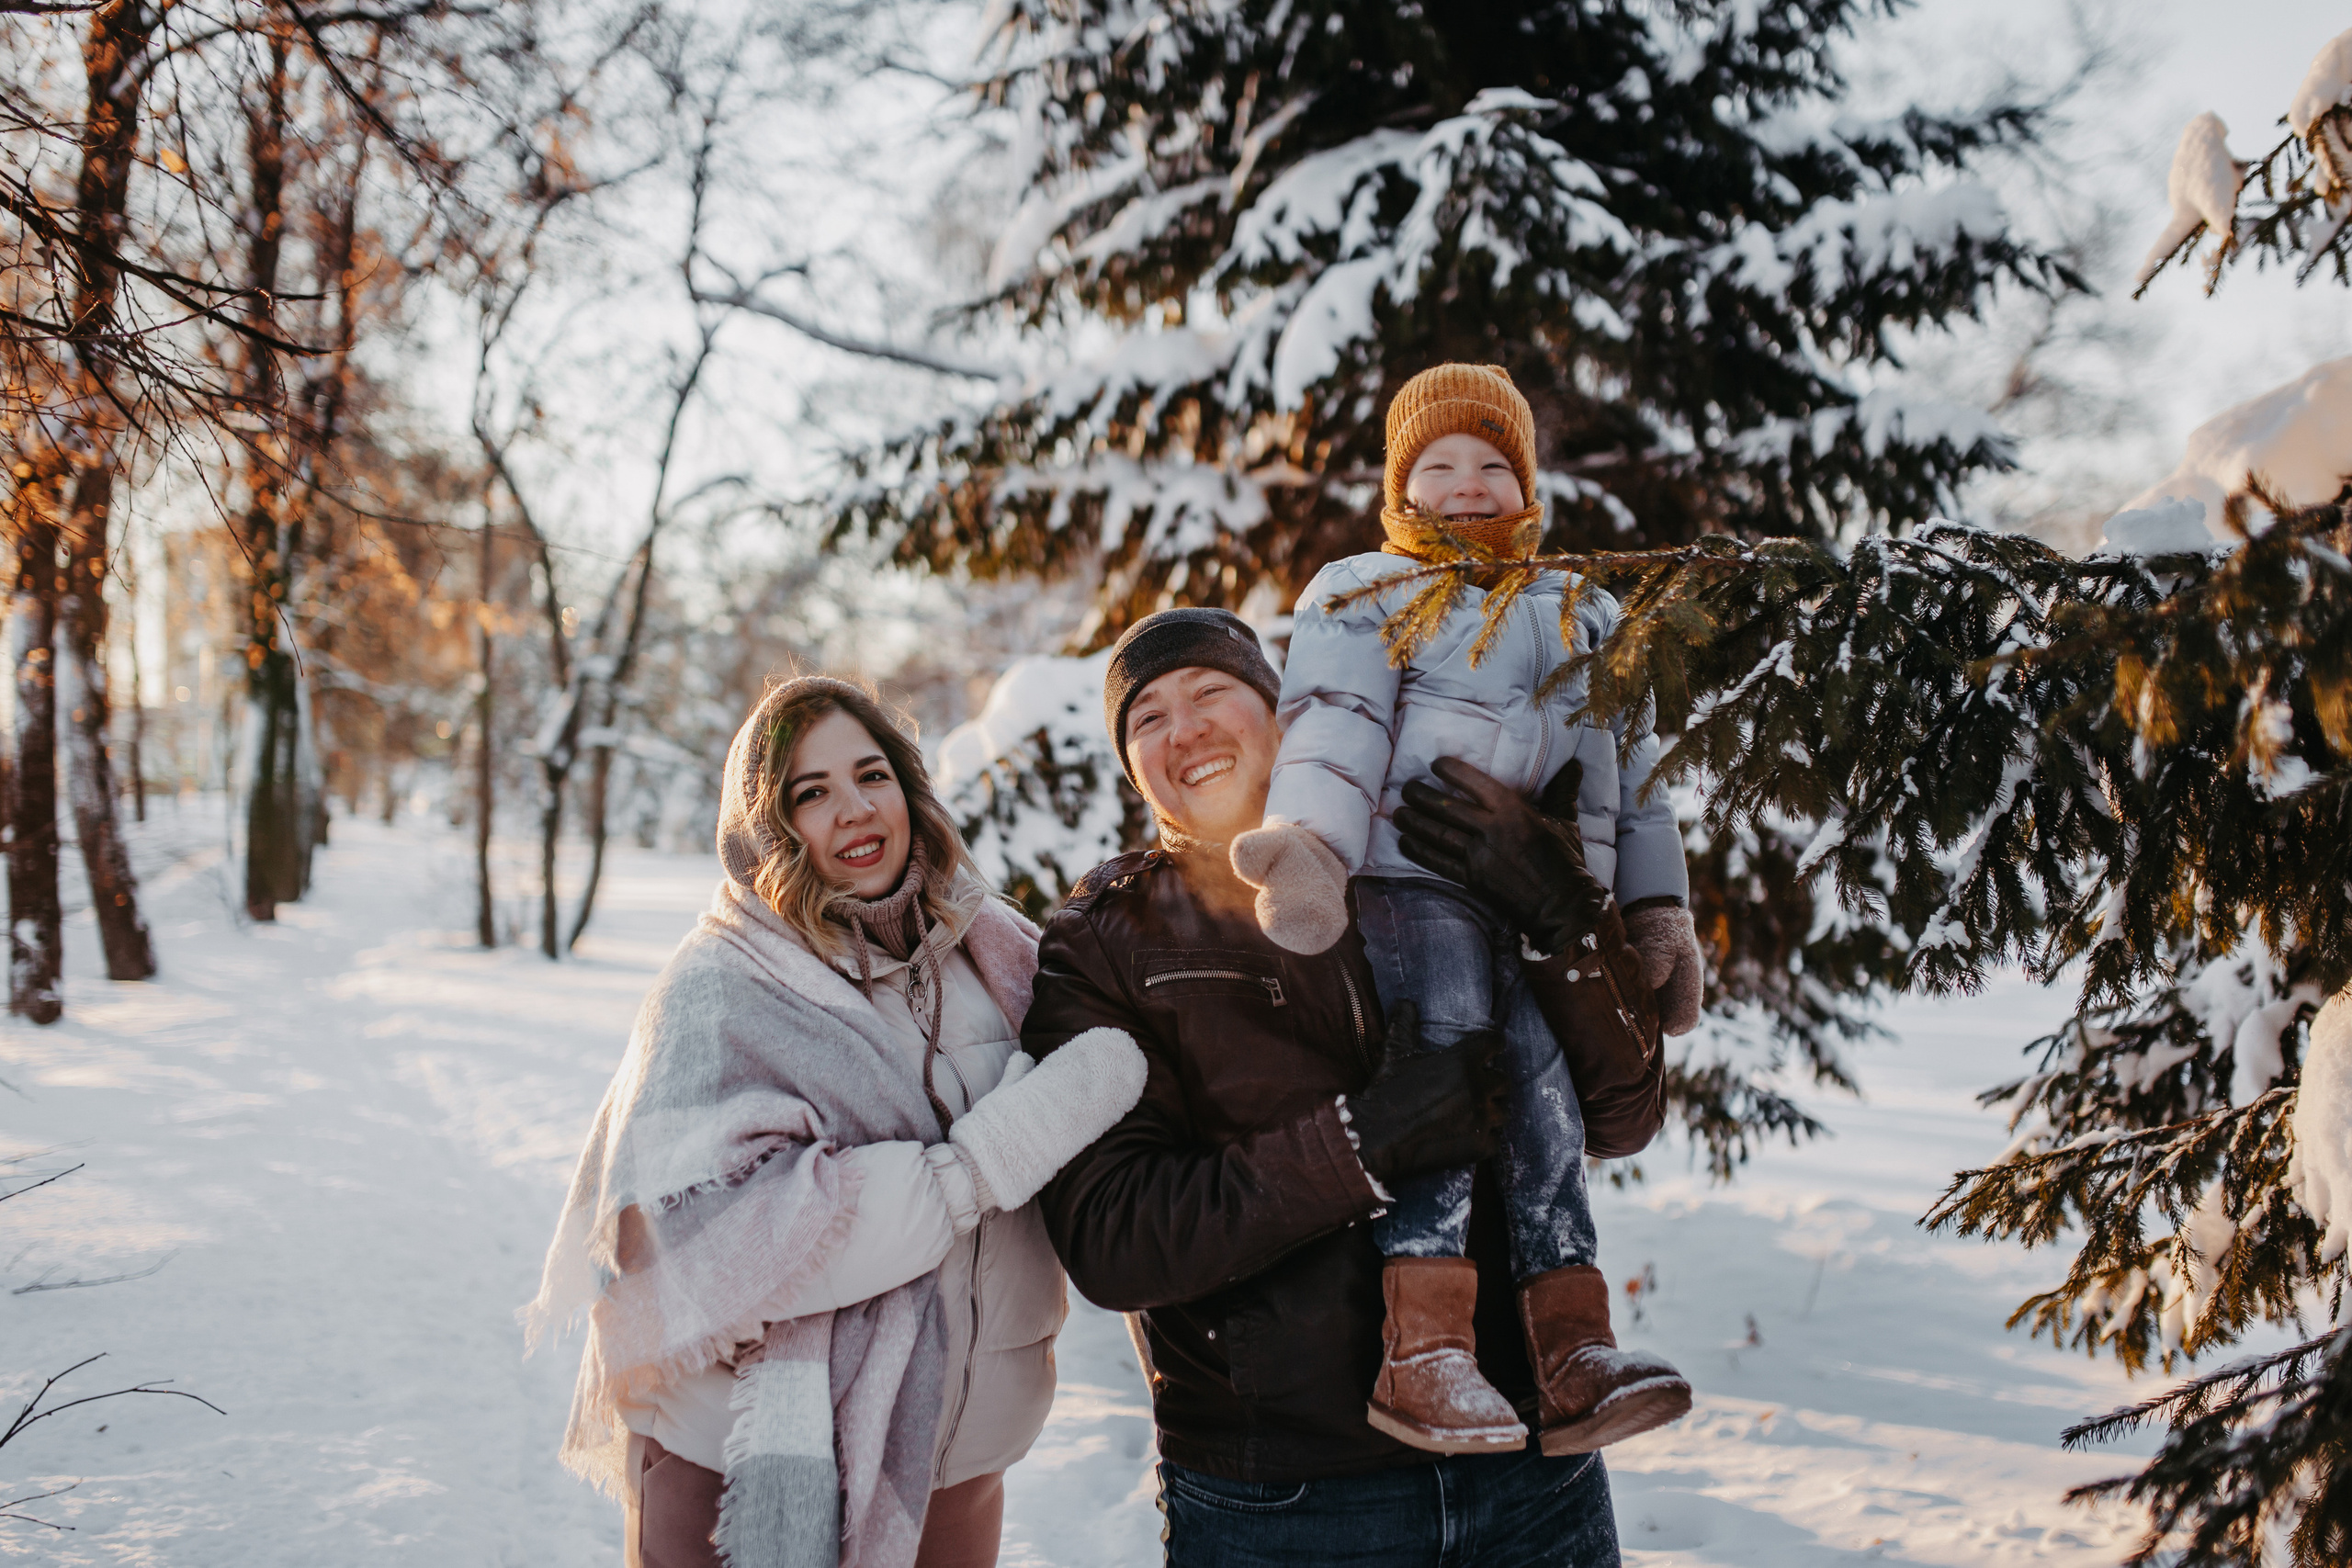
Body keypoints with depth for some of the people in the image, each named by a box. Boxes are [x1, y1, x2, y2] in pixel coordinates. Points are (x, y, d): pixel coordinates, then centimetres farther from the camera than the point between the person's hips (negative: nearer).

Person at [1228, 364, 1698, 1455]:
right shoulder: (1363, 594, 13)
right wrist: (1310, 846, -24)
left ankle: (1571, 1359, -13)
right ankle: (1422, 1356, -29)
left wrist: (1660, 910, 20)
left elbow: (1634, 774, 30)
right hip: (1415, 876, -5)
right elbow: (1333, 729, -5)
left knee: (1542, 1088, -9)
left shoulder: (1587, 614, 30)